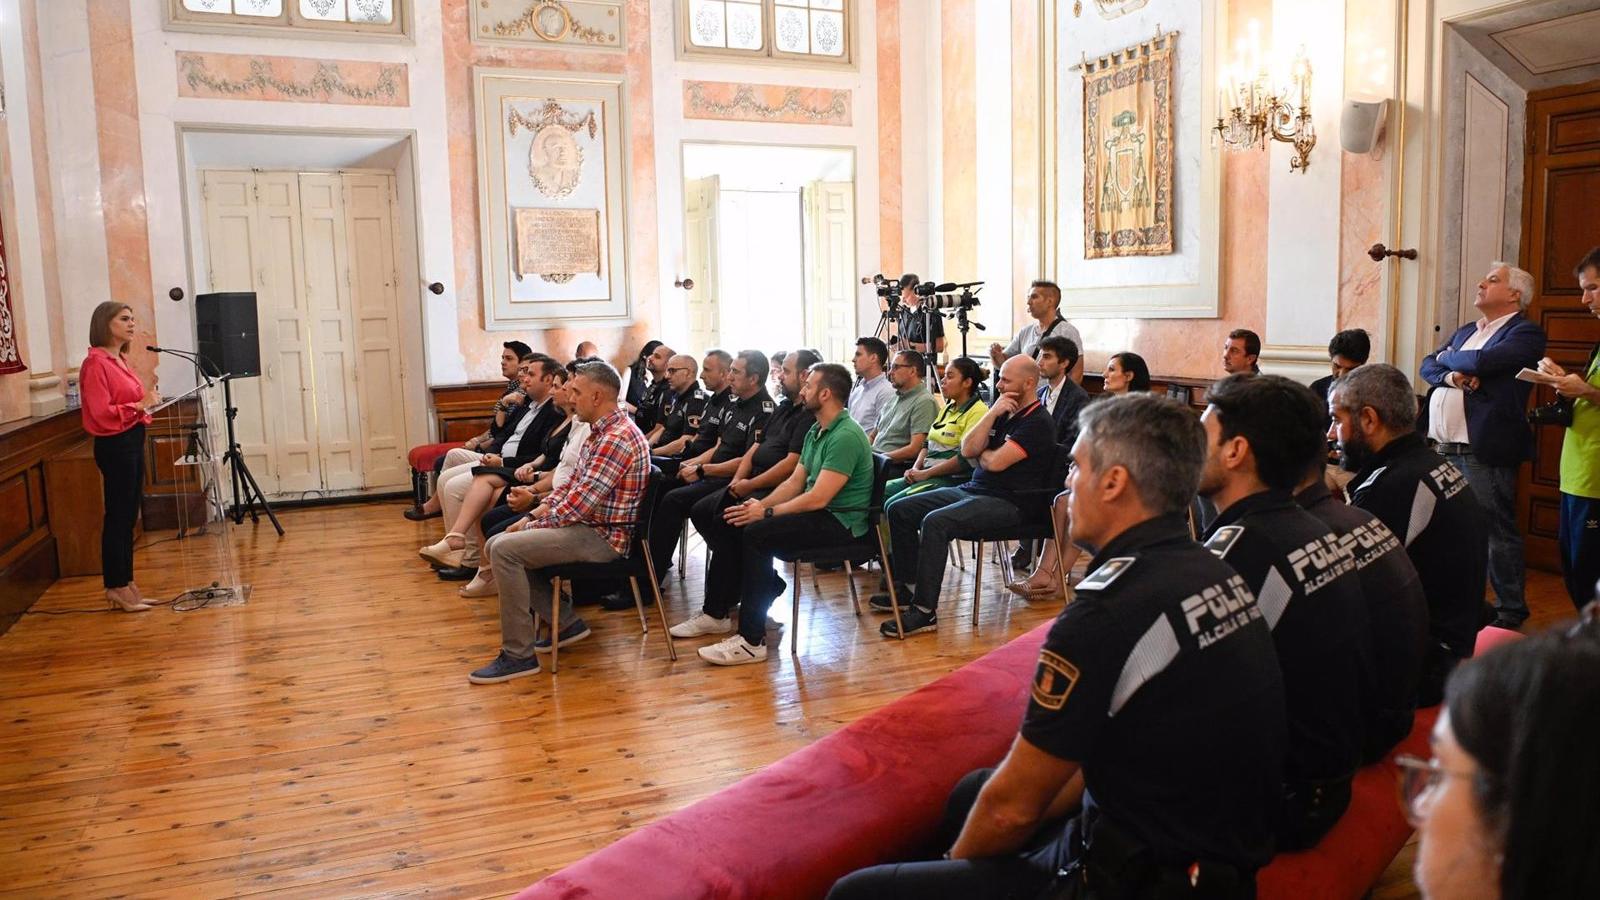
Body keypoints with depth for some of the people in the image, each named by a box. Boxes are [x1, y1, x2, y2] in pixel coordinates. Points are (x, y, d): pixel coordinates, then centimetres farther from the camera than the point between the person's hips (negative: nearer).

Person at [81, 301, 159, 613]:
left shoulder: (119, 360, 14)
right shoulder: (96, 363, -13)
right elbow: (101, 413, -19)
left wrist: (146, 405, 9)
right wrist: (138, 405, -24)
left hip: (132, 442, 9)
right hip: (115, 446, -9)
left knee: (128, 516, 13)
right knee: (117, 517, -3)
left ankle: (125, 586, 20)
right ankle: (117, 588, 5)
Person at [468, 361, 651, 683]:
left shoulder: (618, 438, -20)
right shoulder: (599, 432, 14)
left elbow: (580, 503, -24)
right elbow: (573, 485, 19)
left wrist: (533, 525, -12)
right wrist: (536, 512, 4)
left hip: (603, 537, -11)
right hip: (585, 525, 11)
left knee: (505, 549, -20)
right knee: (498, 544, 10)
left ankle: (519, 655, -13)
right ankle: (567, 623, 14)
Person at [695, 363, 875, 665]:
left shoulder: (846, 436, -18)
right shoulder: (816, 431, 14)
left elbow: (818, 498, -23)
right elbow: (794, 482, 13)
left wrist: (766, 512, -17)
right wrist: (760, 504, -3)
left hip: (839, 521, -9)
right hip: (818, 513, 10)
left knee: (756, 534, -25)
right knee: (735, 524, -2)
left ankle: (752, 641, -22)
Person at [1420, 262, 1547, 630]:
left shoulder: (1525, 333, -5)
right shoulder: (1466, 331, 20)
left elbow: (1482, 361, -20)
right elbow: (1428, 367, 13)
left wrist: (1448, 357, 1)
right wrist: (1451, 376, -9)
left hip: (1485, 451, -8)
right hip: (1442, 448, 8)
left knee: (1497, 531, 0)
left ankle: (1510, 611, 11)